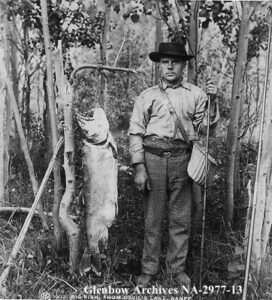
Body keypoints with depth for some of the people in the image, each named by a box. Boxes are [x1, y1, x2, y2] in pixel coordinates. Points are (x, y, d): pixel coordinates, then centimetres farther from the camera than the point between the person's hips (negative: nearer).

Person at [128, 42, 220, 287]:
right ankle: (149, 270, 22)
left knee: (181, 218, 9)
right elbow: (135, 132, 3)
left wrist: (212, 101, -7)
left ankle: (177, 267, 27)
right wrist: (139, 168, -4)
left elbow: (204, 128, 6)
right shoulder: (148, 96, 5)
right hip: (153, 158, -1)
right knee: (152, 218, 7)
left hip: (182, 159, 1)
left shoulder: (195, 94, 8)